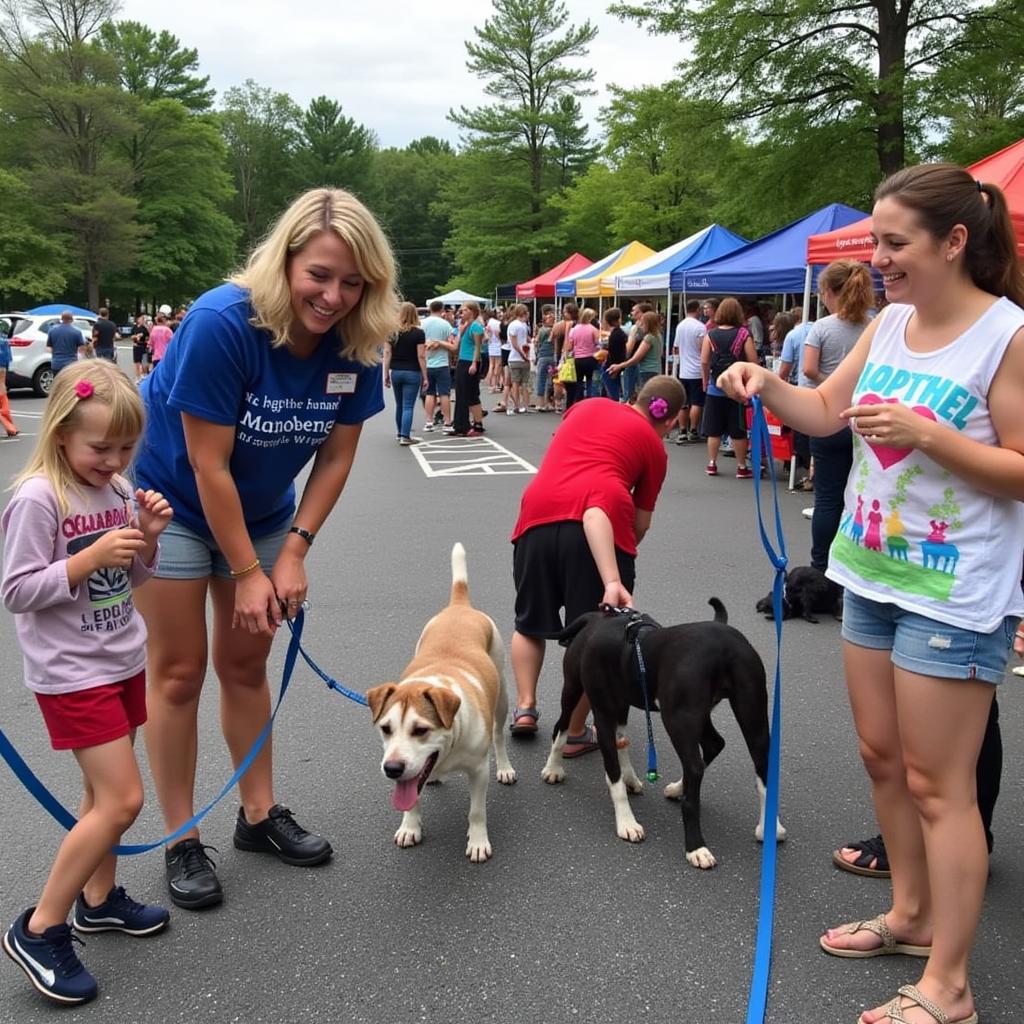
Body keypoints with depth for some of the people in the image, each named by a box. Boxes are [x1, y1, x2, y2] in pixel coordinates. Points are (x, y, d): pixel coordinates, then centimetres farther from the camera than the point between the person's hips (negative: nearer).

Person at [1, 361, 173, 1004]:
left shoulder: (118, 490, 4)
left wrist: (146, 540, -6)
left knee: (104, 790, 17)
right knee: (122, 799, -9)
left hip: (123, 660, 7)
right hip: (72, 673, -7)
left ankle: (99, 898, 34)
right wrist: (91, 557, -25)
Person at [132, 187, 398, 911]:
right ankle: (182, 842, 13)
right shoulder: (221, 323, -31)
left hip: (262, 513, 5)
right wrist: (248, 572, -20)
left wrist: (294, 552, -10)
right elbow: (208, 465, -26)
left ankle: (260, 815, 26)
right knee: (180, 671, 1)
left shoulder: (355, 344, -16)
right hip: (174, 505, -4)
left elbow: (336, 457, -6)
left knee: (246, 663, 13)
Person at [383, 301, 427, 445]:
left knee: (399, 405, 17)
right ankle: (405, 436, -8)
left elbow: (387, 353, 1)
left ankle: (400, 433, 27)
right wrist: (425, 377, -5)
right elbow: (421, 356, -9)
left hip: (395, 372, 4)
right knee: (408, 406, -3)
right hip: (412, 373, -4)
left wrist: (386, 374, 5)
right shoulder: (418, 332, -7)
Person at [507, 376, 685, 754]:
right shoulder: (654, 447, 17)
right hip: (606, 519, -3)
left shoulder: (588, 406, 26)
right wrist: (614, 578, 28)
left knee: (531, 622, 23)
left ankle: (525, 705, 15)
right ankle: (575, 733, 16)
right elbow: (641, 522, 16)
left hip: (538, 513, 3)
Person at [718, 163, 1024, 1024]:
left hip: (955, 592, -7)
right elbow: (822, 412, 8)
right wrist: (768, 386, -11)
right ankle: (912, 913, 38)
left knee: (938, 783, 0)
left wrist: (923, 433, -26)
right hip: (872, 573, 8)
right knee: (882, 756, 18)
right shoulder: (889, 324, 5)